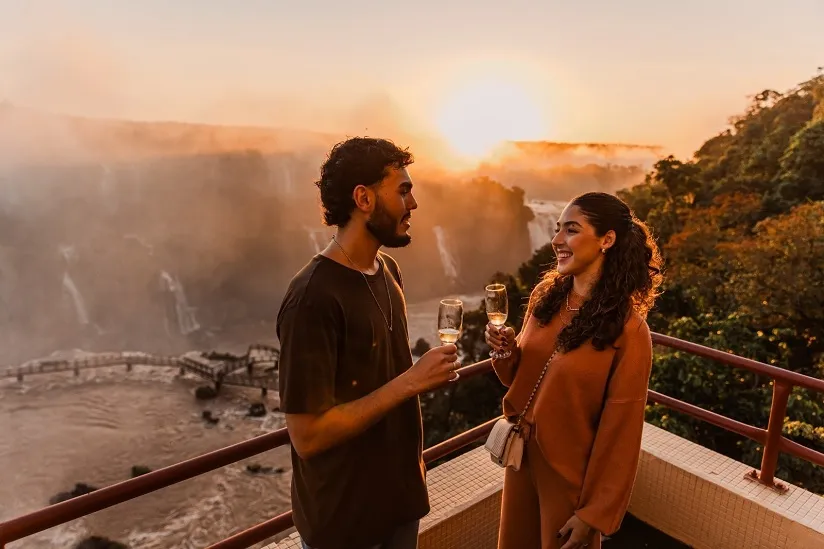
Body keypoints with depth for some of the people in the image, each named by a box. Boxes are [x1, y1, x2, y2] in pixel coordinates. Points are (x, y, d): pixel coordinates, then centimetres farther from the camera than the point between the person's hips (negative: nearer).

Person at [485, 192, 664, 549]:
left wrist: (595, 513, -11)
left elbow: (619, 433, -16)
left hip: (572, 474, -5)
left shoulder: (628, 329, -22)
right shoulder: (545, 294, -5)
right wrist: (507, 351, -14)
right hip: (522, 456, 6)